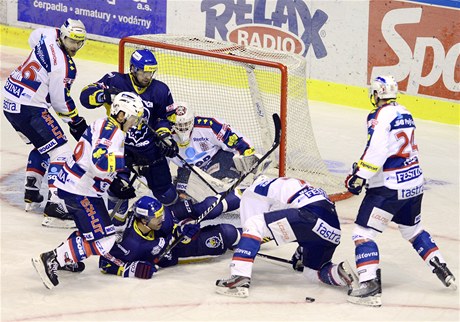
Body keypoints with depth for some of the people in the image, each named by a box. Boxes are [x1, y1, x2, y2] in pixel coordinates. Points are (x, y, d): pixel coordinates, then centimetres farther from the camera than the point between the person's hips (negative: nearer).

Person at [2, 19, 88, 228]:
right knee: (60, 152, -11)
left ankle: (31, 195, 32)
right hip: (29, 108, -10)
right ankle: (54, 209, -20)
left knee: (43, 147, 29)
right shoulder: (64, 66, -19)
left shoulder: (48, 36, 5)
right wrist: (76, 122, 4)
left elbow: (34, 37, 31)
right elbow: (61, 101, -11)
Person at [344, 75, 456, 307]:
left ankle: (370, 287, -18)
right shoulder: (404, 114, 12)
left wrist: (359, 176, -20)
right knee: (413, 229, 28)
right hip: (415, 182, 9)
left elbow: (376, 150, -25)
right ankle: (443, 272, 34)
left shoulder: (380, 116, -15)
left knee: (363, 233, -7)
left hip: (390, 188, -9)